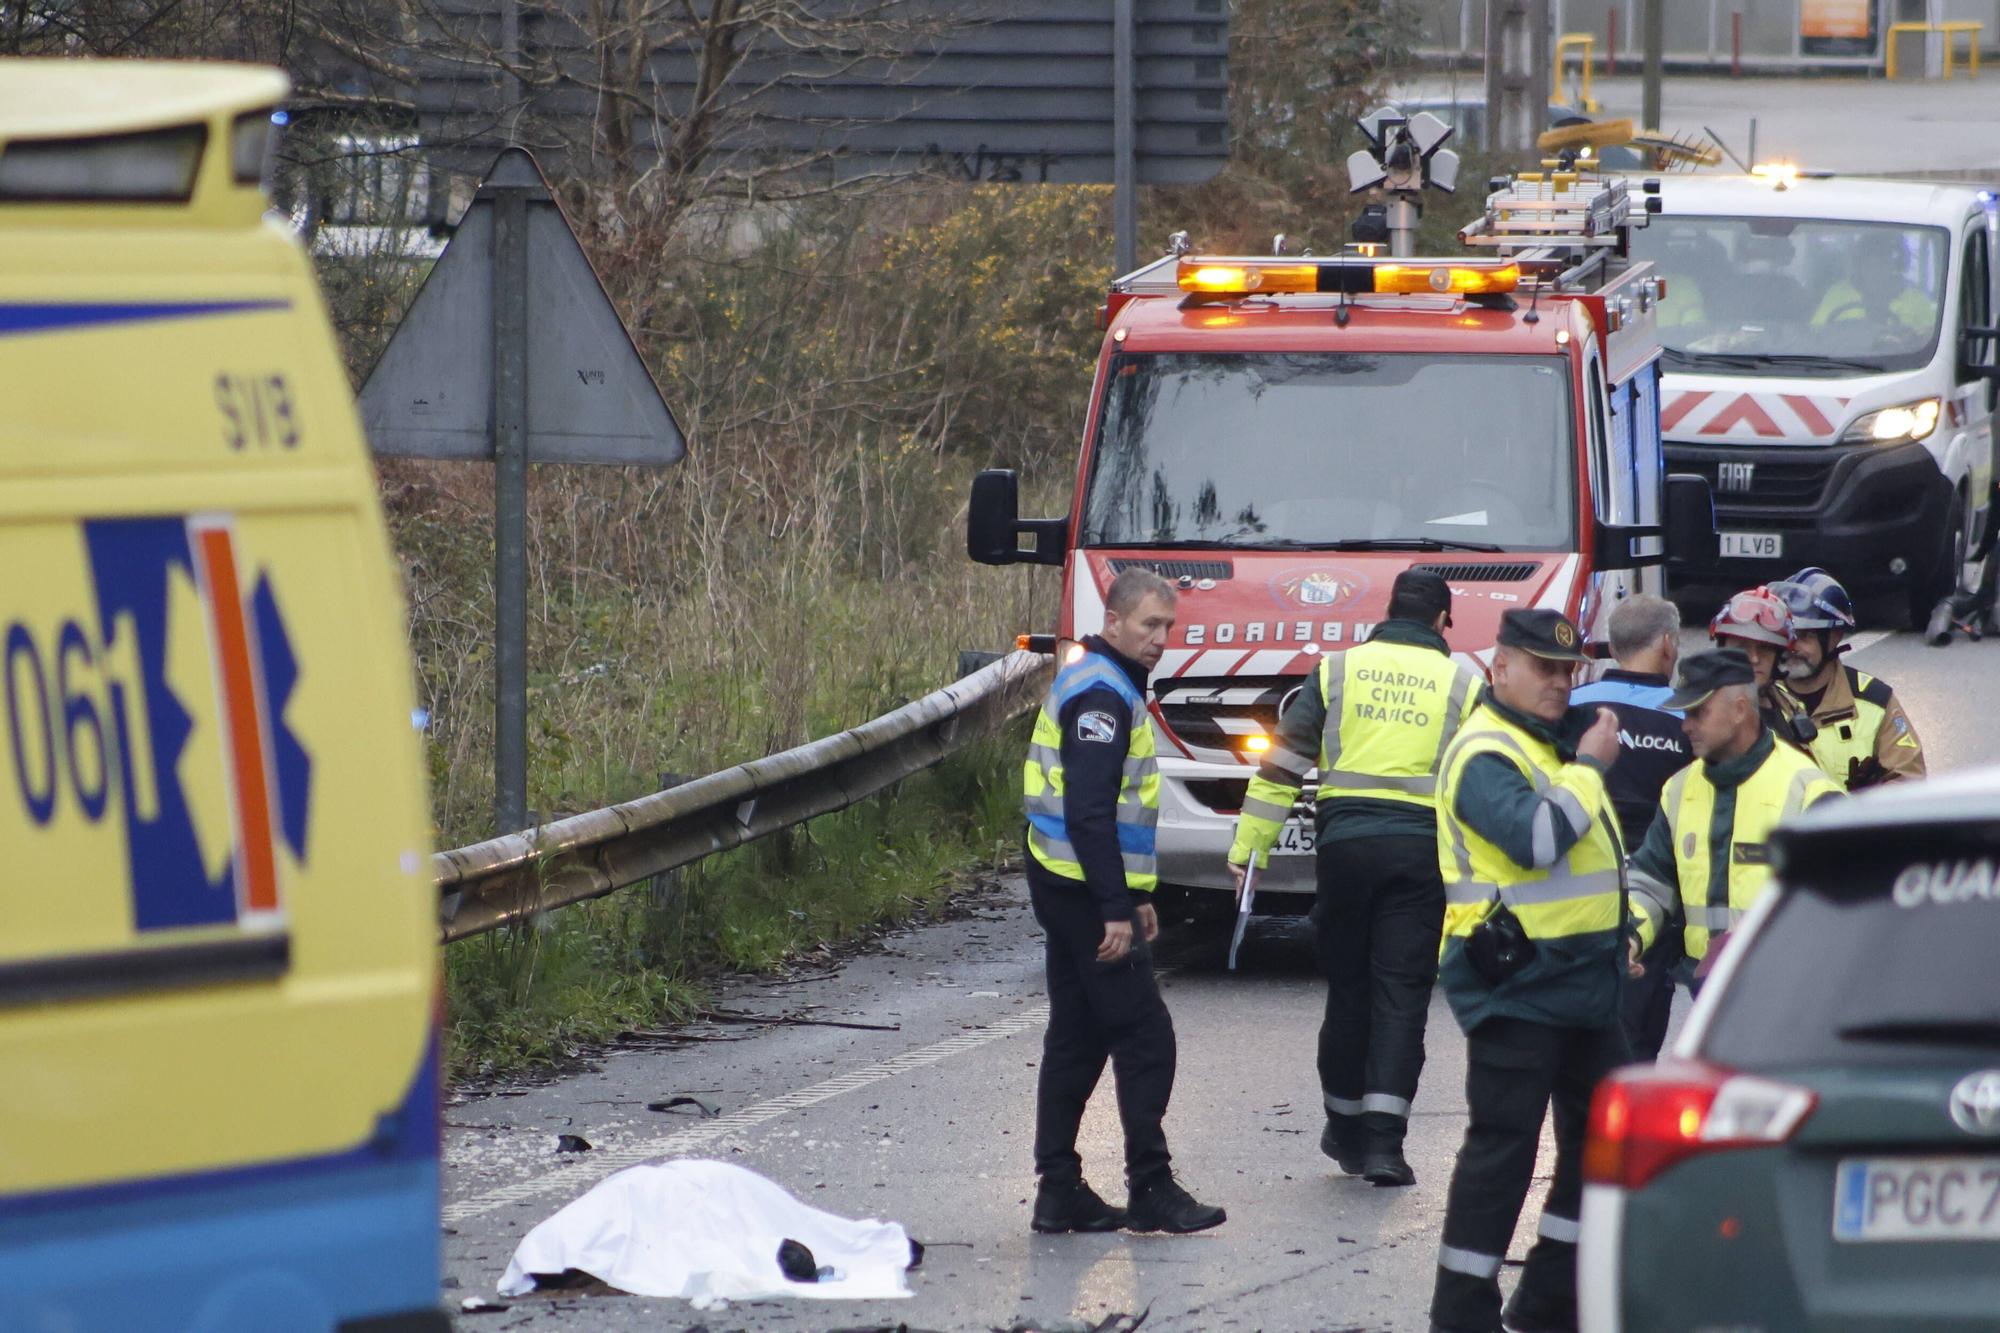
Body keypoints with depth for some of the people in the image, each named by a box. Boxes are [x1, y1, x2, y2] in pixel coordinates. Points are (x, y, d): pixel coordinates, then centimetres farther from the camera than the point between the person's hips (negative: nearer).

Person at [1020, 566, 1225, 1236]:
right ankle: (1151, 1188, -6)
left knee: (1077, 1040, 11)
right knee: (1145, 1037, -8)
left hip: (1066, 888, 11)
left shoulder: (1098, 684, 18)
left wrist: (1132, 898, 24)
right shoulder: (1101, 693, -15)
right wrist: (1116, 910, -25)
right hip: (1085, 892, -11)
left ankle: (1059, 1191, 12)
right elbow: (1089, 810, -23)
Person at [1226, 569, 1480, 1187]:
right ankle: (1383, 1140, -11)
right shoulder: (1462, 683, 7)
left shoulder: (1338, 670, 9)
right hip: (1422, 848, -1)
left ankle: (1344, 1126, 23)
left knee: (1347, 986, 14)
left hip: (1346, 840, 1)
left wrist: (1248, 845, 8)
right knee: (1402, 995, -1)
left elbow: (1283, 761, 6)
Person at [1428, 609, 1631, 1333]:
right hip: (1517, 986, -10)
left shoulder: (1555, 739, 17)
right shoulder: (1485, 754, -14)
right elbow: (1534, 838, -31)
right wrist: (1589, 766, -18)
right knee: (1503, 1145, -10)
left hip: (1581, 982, 10)